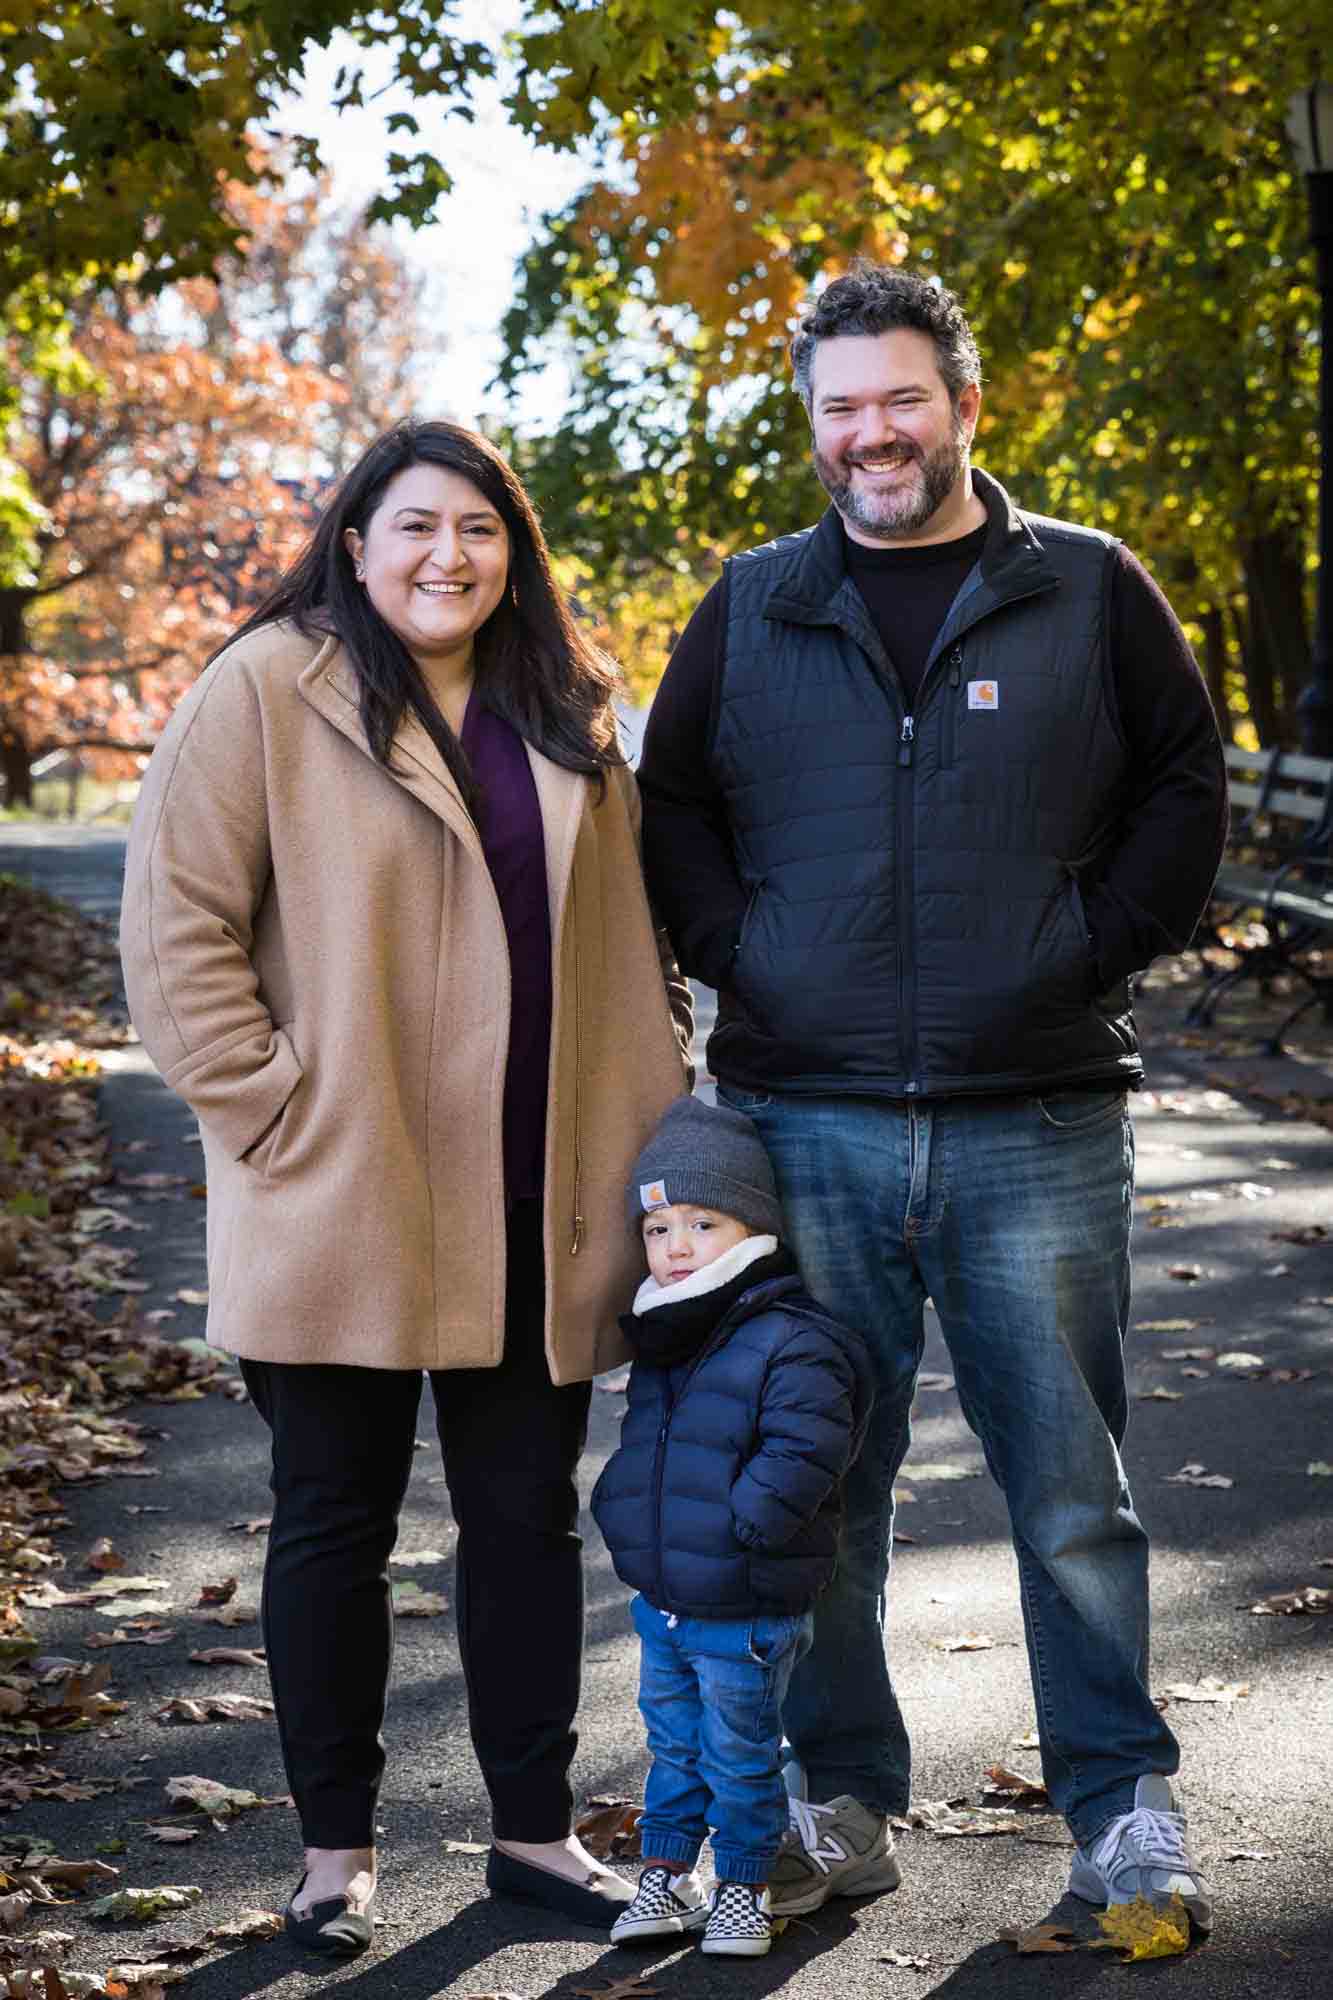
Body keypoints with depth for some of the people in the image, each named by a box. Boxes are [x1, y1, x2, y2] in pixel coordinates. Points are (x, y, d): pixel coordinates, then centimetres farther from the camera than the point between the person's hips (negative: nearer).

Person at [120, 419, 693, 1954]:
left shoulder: (564, 716, 12)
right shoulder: (268, 691, -6)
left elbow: (625, 940, 18)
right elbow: (175, 924, -9)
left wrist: (651, 1129, 11)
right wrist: (271, 1111, -13)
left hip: (529, 1212, 5)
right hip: (342, 1209, -4)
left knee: (529, 1515, 11)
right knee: (335, 1523, 7)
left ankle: (533, 1829, 23)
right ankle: (335, 1852, 19)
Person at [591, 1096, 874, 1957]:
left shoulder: (792, 1346, -20)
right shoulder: (663, 1340, 6)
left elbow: (803, 1453, -25)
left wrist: (736, 1527, -25)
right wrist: (625, 1513, 10)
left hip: (745, 1617, -7)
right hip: (662, 1602, 7)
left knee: (741, 1756, 8)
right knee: (673, 1743, 19)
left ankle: (743, 1886, 22)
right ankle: (668, 1872, 31)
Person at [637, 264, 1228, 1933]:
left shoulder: (1089, 591, 6)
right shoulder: (754, 607, 10)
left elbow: (1184, 782, 9)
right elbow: (671, 800, 16)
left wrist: (1097, 949, -2)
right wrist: (739, 962, 3)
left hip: (1038, 1127, -1)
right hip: (809, 1121, 2)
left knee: (1070, 1485, 4)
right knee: (818, 1479, 8)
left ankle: (1122, 1800, 15)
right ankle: (840, 1792, 21)